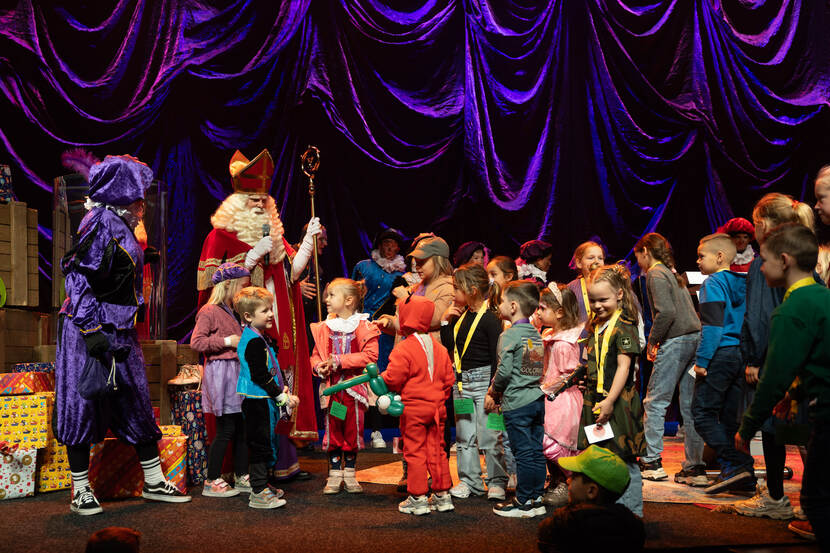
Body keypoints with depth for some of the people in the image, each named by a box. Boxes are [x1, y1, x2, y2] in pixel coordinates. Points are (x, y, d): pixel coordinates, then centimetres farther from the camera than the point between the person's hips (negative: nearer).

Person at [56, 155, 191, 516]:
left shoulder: (122, 226, 15)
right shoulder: (102, 221, -12)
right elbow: (79, 276, -19)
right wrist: (91, 330, -23)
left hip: (119, 333, 9)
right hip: (91, 331, -9)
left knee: (135, 402, 11)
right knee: (84, 405, -1)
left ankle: (153, 482, 19)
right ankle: (81, 490, 9)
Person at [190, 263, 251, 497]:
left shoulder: (233, 312, 18)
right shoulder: (209, 311, -9)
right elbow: (196, 342, -17)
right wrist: (227, 341, -17)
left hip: (237, 370, 9)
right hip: (220, 371, -9)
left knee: (242, 426, 10)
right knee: (226, 429, -7)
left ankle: (241, 477, 20)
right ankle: (212, 481, 3)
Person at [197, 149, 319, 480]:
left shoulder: (273, 234, 18)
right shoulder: (222, 235, -1)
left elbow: (292, 271, 12)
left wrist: (308, 241, 3)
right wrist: (254, 255, -16)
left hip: (277, 328, 6)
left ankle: (284, 461, 11)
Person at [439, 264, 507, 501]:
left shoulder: (490, 319, -13)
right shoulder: (461, 315, 9)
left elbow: (497, 357, -13)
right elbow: (448, 346, 14)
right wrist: (445, 322, 2)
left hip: (483, 379, -7)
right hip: (461, 381, 8)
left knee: (489, 436, -2)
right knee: (464, 435, 12)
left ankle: (496, 482, 10)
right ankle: (469, 480, 22)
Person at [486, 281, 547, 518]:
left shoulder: (509, 335, -12)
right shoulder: (537, 334, 10)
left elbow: (505, 371, -18)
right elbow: (540, 368, 14)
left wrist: (492, 393, 1)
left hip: (517, 403, -7)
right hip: (538, 400, 7)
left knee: (523, 453, -1)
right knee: (536, 452, 11)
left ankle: (523, 503, 6)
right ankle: (536, 499, 18)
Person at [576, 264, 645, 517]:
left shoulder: (624, 327, -11)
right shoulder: (596, 327, 13)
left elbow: (623, 367, -16)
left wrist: (610, 401, -21)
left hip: (618, 403, -8)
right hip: (595, 401, 8)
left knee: (624, 460, -2)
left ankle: (632, 512, 8)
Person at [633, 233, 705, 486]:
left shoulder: (655, 274, -6)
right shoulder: (672, 272, 20)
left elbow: (666, 312, -19)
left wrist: (652, 342, -8)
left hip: (675, 342, -8)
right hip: (694, 338, 8)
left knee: (654, 402, 0)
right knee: (690, 406, 8)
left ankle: (652, 462, 4)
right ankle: (694, 467, 8)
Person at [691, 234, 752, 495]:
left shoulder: (713, 283, -9)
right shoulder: (742, 284, 15)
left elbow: (712, 326, -17)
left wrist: (701, 359, -15)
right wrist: (748, 359, 21)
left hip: (720, 354, -8)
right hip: (742, 355, 8)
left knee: (703, 412, -5)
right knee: (731, 417, 11)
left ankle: (734, 464, -14)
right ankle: (745, 476, 10)